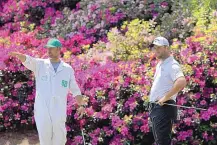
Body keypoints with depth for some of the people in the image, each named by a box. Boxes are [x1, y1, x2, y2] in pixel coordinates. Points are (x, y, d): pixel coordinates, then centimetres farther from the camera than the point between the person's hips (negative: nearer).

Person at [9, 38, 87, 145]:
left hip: (59, 111, 1)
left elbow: (74, 89, 12)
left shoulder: (68, 69, 6)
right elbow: (28, 61, -20)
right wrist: (19, 55, -42)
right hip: (42, 110, 0)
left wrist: (81, 105, 1)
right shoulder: (40, 64, 1)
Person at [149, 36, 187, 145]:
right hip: (155, 107, 10)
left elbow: (182, 82, -31)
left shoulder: (172, 65, -13)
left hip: (164, 107, -10)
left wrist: (165, 97, -25)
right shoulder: (160, 64, 17)